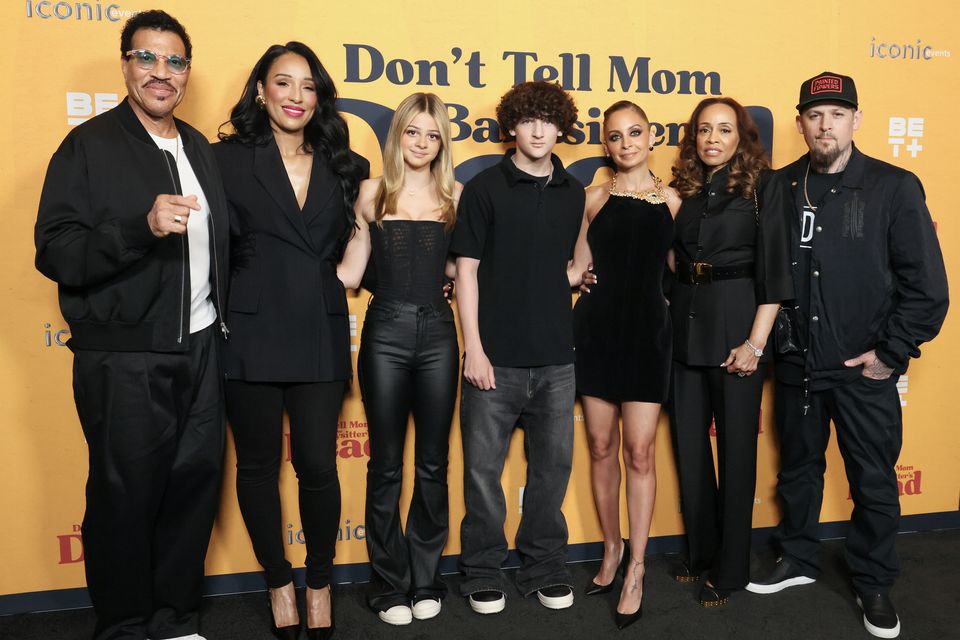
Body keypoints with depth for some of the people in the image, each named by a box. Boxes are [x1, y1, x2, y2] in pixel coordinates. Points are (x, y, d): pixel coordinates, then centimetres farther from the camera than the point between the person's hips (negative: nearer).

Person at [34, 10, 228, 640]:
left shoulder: (199, 147, 13)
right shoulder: (88, 146, -5)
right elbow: (55, 252, -13)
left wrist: (221, 320, 10)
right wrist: (142, 226, -27)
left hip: (200, 349, 5)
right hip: (124, 360, -5)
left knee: (195, 482, 11)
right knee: (126, 497, 5)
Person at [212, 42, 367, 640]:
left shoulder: (345, 167, 9)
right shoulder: (228, 159, 0)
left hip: (320, 337, 2)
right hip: (251, 336, -1)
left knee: (319, 465, 2)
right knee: (259, 464, 10)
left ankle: (320, 582, 26)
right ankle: (279, 580, 32)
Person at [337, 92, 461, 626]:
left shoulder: (454, 194, 7)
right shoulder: (373, 192, 4)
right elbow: (350, 272, 1)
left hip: (437, 332, 2)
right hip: (385, 332, -1)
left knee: (433, 463, 8)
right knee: (386, 464, 5)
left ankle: (425, 579, 24)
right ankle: (391, 584, 20)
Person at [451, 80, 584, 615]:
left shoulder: (573, 193, 10)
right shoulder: (485, 188, -1)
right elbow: (467, 271, -4)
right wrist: (474, 348, -9)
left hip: (556, 356, 4)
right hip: (496, 356, -3)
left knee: (553, 464, 11)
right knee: (483, 468, 4)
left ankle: (545, 568, 28)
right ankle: (484, 574, 22)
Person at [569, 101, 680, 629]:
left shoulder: (672, 200, 6)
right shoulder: (593, 198, 6)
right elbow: (576, 268, 6)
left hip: (648, 329, -1)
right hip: (597, 326, 1)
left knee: (639, 450, -3)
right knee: (601, 445, 7)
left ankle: (635, 568, 12)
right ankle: (612, 549, 27)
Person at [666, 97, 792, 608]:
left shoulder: (763, 186, -2)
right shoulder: (683, 188, 11)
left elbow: (774, 268, -8)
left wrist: (755, 343, -14)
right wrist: (666, 320, 4)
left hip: (735, 325, -4)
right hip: (684, 326, 5)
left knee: (735, 446, 4)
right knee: (689, 445, 11)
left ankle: (730, 568, 19)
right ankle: (700, 551, 29)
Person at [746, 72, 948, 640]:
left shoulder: (894, 188, -6)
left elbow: (927, 285, -7)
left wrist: (891, 352, -9)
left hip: (865, 369, -2)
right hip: (796, 365, 3)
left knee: (874, 481, 10)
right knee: (798, 468, 17)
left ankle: (874, 584, 31)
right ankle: (799, 559, 38)